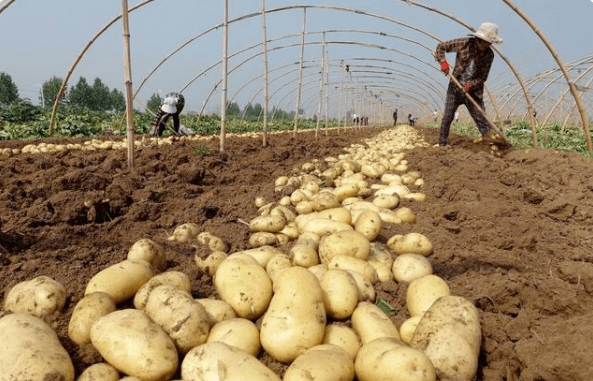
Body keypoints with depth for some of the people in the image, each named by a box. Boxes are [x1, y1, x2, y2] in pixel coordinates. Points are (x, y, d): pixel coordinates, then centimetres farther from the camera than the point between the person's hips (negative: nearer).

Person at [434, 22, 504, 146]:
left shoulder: (489, 55, -5)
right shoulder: (464, 43, -10)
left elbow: (483, 76, -1)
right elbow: (441, 47, -1)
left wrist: (471, 84, -19)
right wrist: (443, 61, -17)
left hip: (473, 92, 1)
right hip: (455, 89, -1)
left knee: (481, 120, -2)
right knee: (447, 117, -2)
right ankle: (442, 145, 10)